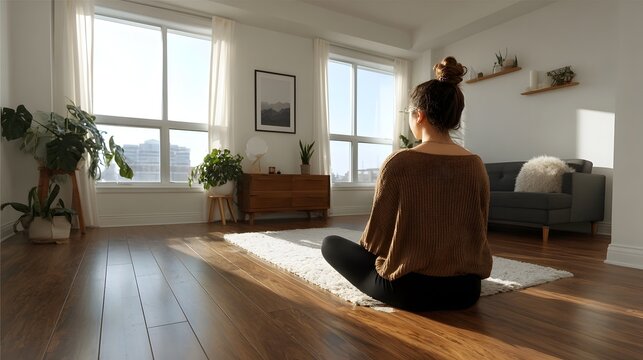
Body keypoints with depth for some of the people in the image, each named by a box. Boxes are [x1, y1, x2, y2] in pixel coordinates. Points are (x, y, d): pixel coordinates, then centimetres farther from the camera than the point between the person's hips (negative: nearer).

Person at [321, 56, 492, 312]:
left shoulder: (399, 162, -19)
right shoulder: (476, 165, -4)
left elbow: (377, 231, -11)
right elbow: (479, 229, 7)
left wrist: (367, 250, 12)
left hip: (409, 288, -7)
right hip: (466, 288, 8)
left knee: (331, 244, 12)